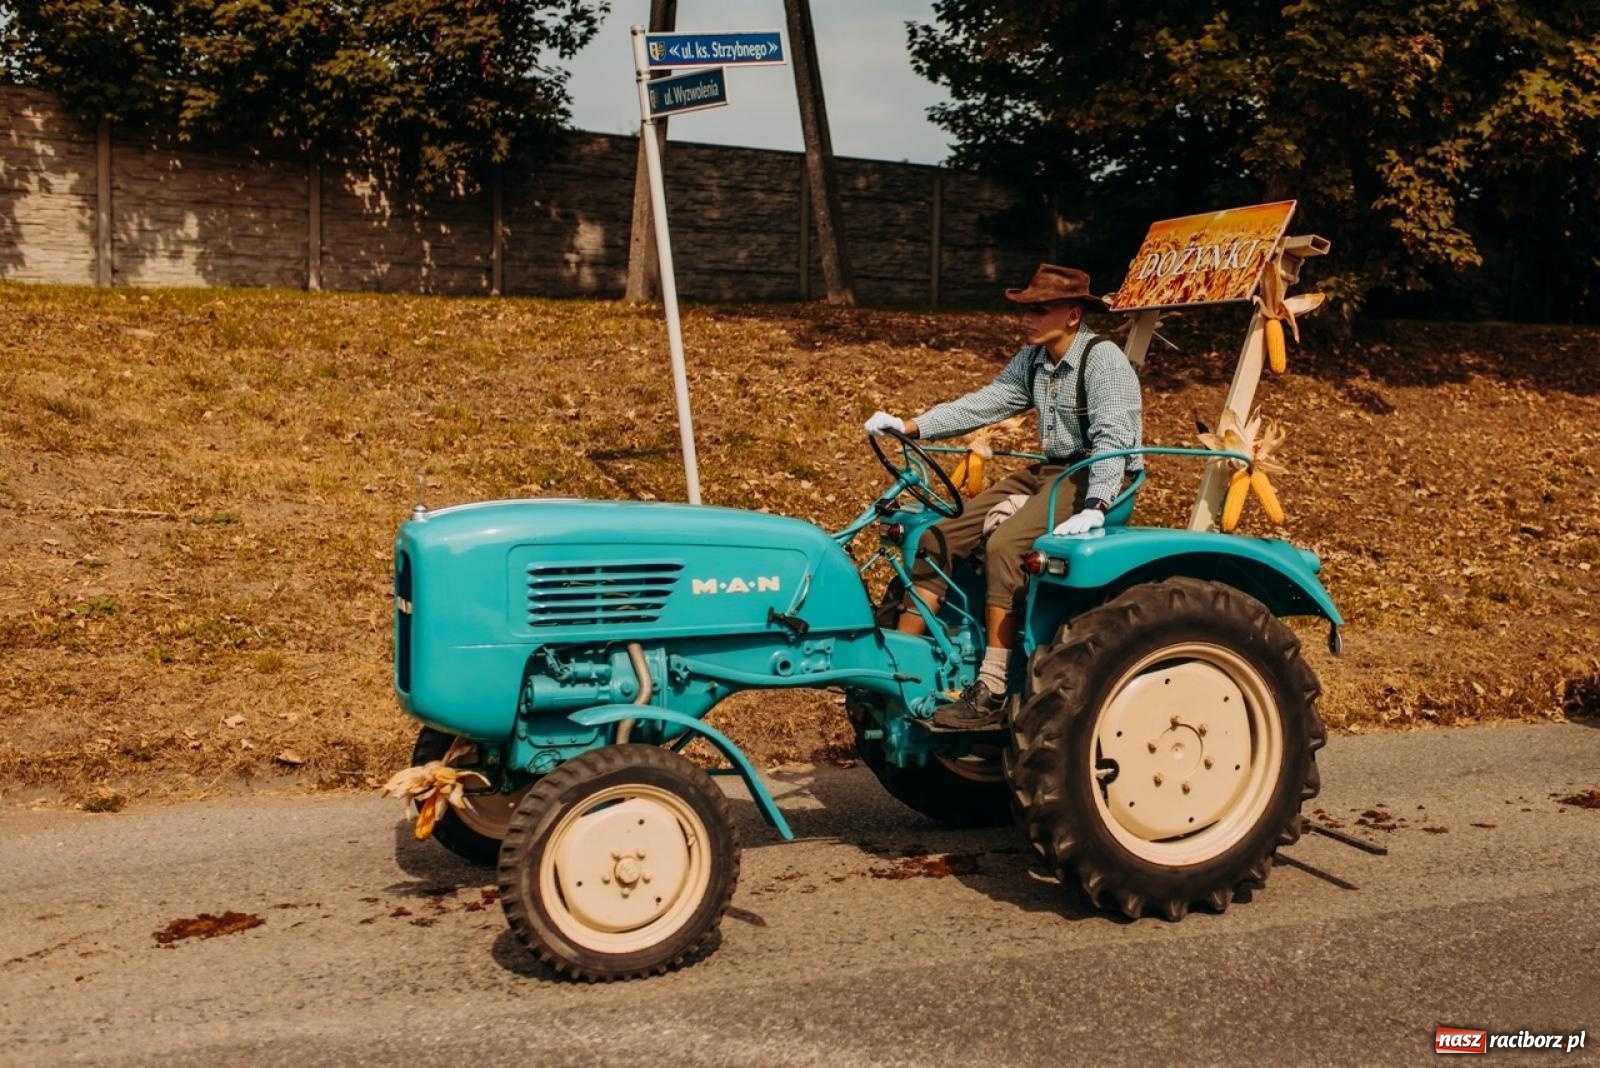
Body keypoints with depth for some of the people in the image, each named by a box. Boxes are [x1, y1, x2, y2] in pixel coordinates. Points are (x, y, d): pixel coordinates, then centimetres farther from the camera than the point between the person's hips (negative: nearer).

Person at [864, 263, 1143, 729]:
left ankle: (992, 691, -29)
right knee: (941, 536, -4)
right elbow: (984, 403, 4)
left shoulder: (1103, 360, -14)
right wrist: (911, 427, -7)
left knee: (1004, 545, -32)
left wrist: (1094, 510, -35)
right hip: (1046, 471, 9)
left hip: (1093, 477, -9)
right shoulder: (1032, 360, 11)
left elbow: (1112, 439, -24)